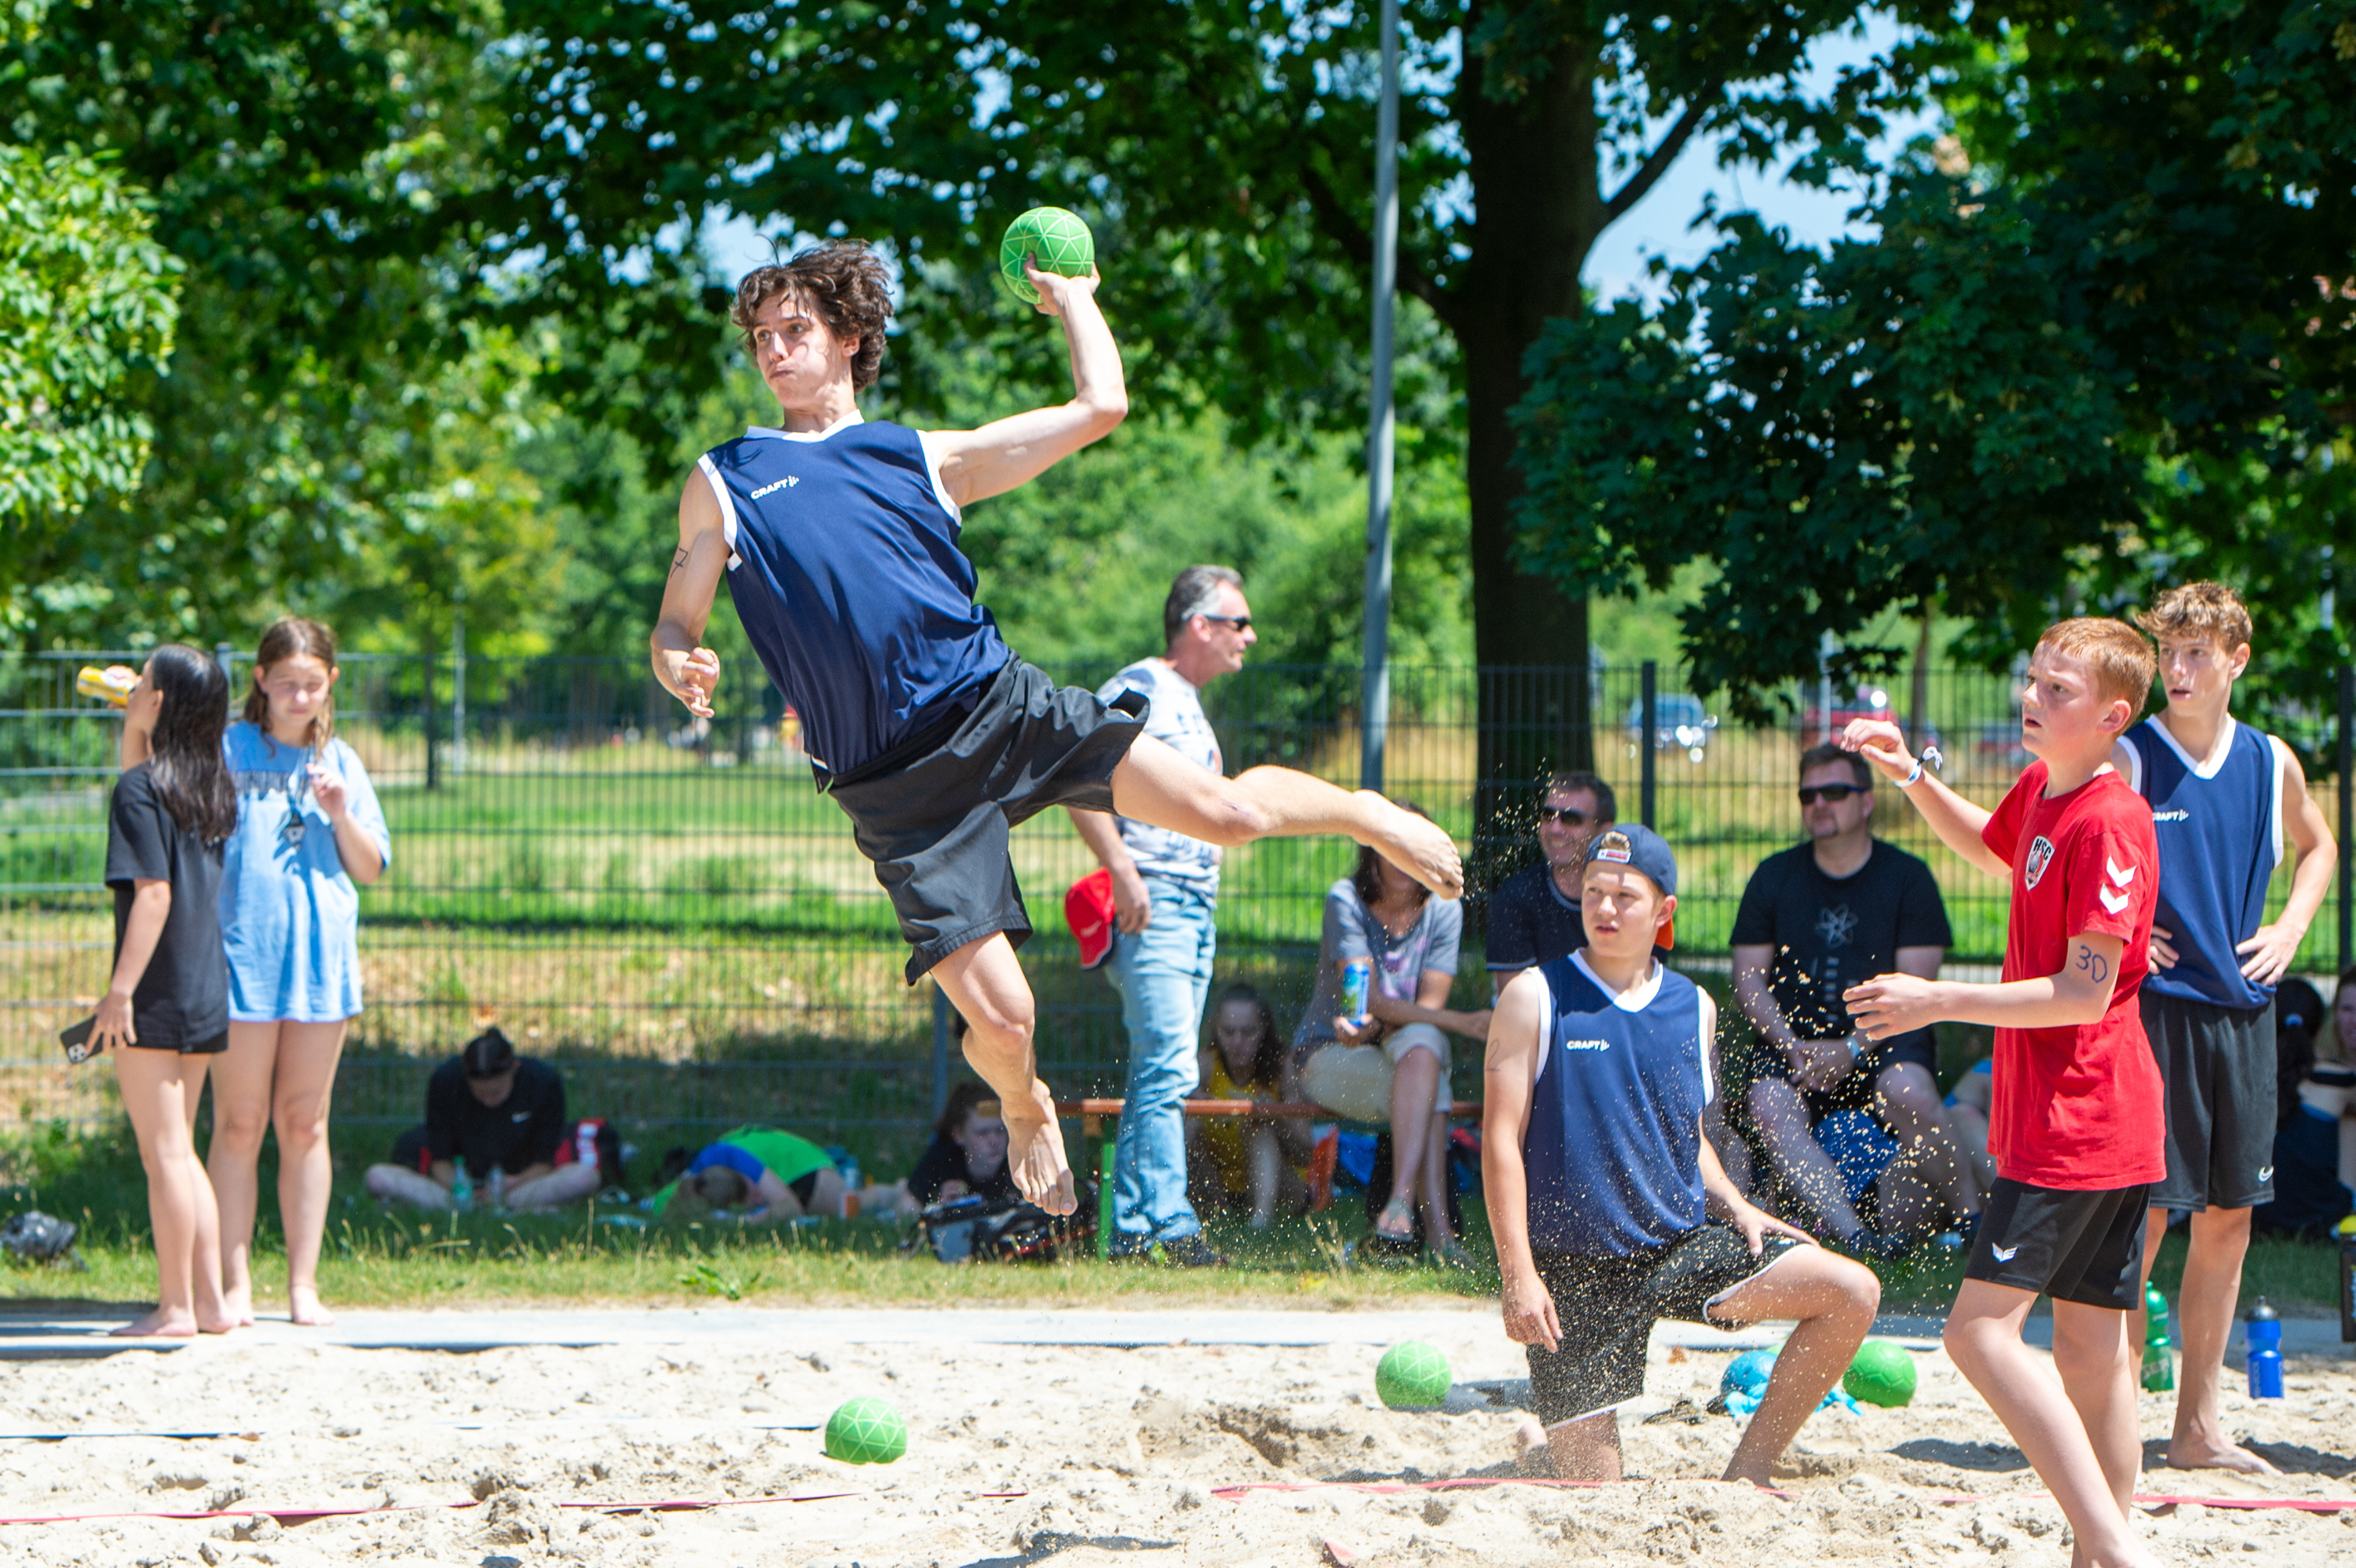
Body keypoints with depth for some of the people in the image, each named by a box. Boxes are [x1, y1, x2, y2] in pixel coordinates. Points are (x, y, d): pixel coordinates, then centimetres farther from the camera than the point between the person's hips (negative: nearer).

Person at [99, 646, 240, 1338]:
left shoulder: (141, 788, -12)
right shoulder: (215, 788, 10)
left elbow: (153, 894, -19)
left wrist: (120, 990, -19)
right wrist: (132, 725, 22)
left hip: (155, 995, -8)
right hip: (208, 992, 8)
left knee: (163, 1153, -3)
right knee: (179, 1149, 15)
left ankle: (175, 1307, -2)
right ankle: (210, 1299, 13)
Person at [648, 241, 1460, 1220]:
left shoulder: (926, 458, 14)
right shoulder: (721, 482, 12)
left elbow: (1098, 407, 14)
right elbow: (675, 634, 12)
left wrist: (1074, 300, 24)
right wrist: (682, 670, -11)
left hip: (999, 708, 1)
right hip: (897, 792, -1)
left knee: (1224, 811, -15)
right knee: (1000, 1018, -12)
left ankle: (1366, 814, 19)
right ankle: (1025, 1105, 25)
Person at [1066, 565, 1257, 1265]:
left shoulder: (1190, 703, 21)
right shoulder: (1140, 689, -9)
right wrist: (1122, 872, -23)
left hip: (1197, 905, 10)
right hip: (1152, 903, -10)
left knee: (1161, 1071, 8)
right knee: (1168, 1068, -15)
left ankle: (1132, 1229, 10)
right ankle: (1170, 1225, -18)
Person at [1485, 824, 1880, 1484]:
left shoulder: (1694, 1008, 7)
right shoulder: (1535, 998, -6)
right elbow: (1502, 1139, -10)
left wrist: (1734, 1207, 3)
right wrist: (1518, 1275, -17)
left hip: (1683, 1246, 4)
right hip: (1576, 1272, -4)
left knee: (1852, 1293, -13)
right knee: (1590, 1495, -6)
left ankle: (1747, 1471, -3)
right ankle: (1545, 1447, 32)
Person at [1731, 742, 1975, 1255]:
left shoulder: (1907, 876, 1)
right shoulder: (1774, 877, 9)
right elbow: (1749, 980, 6)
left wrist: (1851, 1050, -18)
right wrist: (1794, 1047, -12)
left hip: (1883, 1039, -2)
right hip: (1793, 1035, 2)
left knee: (1908, 1092, -35)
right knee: (1769, 1106, -30)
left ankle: (1969, 1209, -16)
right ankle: (1852, 1235, -40)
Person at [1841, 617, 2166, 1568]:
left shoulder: (2109, 823, -17)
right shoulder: (2040, 792, 11)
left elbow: (2084, 992, -22)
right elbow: (1990, 848, 36)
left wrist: (1939, 1002, -20)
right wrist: (1912, 780, 21)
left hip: (2074, 1122, -10)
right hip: (2112, 1128, 10)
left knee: (1983, 1328, -16)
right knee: (2092, 1345, 11)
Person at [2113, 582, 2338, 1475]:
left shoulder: (2271, 763, 7)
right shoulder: (2127, 759, -6)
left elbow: (2317, 846, 26)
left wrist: (2290, 929, 10)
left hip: (2242, 1008, 5)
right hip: (2153, 1008, -5)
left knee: (2228, 1218, 7)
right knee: (2144, 1213, -8)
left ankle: (2198, 1426, 15)